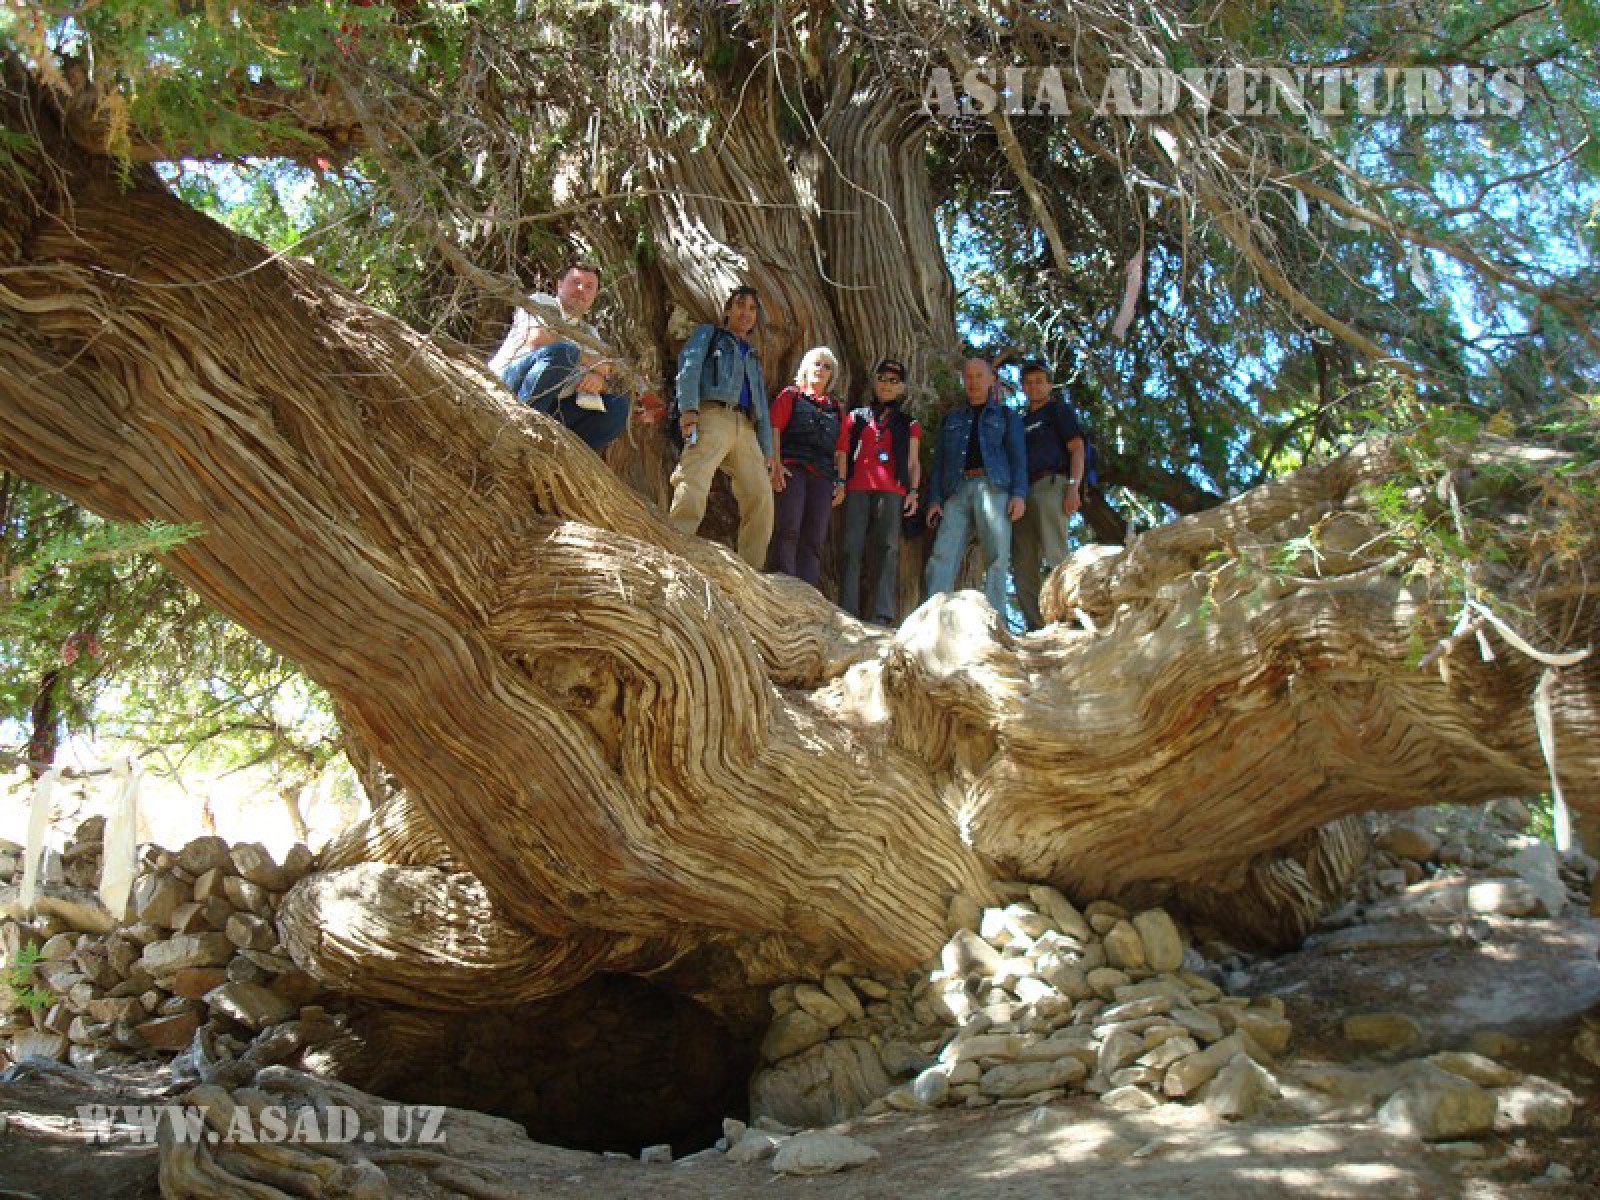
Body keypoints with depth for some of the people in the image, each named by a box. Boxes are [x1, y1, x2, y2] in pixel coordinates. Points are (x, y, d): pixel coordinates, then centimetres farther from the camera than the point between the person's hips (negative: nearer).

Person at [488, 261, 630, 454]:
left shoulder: (590, 334, 25)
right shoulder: (542, 303, 8)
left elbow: (606, 372, 12)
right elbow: (538, 339, -13)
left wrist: (600, 377, -15)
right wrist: (593, 362, -9)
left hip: (550, 410, 6)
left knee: (619, 406, -9)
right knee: (560, 352, -31)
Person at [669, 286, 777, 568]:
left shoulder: (753, 356, 36)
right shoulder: (709, 334, 21)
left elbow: (762, 407, 31)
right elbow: (689, 366, 2)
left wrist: (767, 452, 19)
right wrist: (688, 407, -16)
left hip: (745, 428, 6)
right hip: (712, 416, -6)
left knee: (761, 497, -8)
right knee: (693, 488, -26)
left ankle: (750, 571, -6)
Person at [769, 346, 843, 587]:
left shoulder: (834, 407, 28)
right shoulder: (790, 395, 16)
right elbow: (774, 430, 4)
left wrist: (841, 481, 11)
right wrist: (776, 465, -10)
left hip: (823, 476, 4)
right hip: (793, 468, -4)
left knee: (814, 540, -5)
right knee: (788, 530, -19)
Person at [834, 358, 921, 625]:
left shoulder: (908, 425, 22)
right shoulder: (856, 417, 23)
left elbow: (914, 462, 16)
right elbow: (842, 453, 15)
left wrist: (914, 491, 1)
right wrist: (840, 482, 0)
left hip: (891, 491, 0)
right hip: (857, 489, 1)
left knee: (888, 548, -12)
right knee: (852, 547, -9)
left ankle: (883, 616, -17)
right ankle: (848, 612, -11)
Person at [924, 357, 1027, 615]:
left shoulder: (1006, 416, 18)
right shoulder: (953, 420, 27)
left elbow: (1018, 457, 7)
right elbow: (939, 461, 21)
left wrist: (1019, 494, -9)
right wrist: (934, 499, 7)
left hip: (992, 487, -2)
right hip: (957, 491, 2)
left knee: (997, 555, -14)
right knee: (942, 556, -13)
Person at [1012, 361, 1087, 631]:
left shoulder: (1059, 410, 12)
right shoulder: (1021, 421, 30)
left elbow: (1077, 448, 1)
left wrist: (1073, 487, -14)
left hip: (1050, 485, -7)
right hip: (1022, 492, 7)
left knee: (1053, 558, -19)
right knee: (1023, 565, -2)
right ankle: (1036, 628, -2)